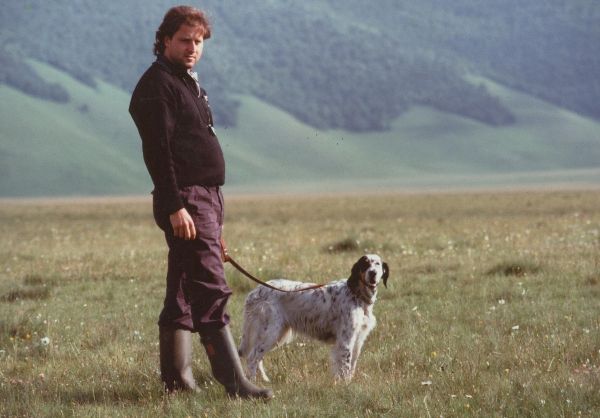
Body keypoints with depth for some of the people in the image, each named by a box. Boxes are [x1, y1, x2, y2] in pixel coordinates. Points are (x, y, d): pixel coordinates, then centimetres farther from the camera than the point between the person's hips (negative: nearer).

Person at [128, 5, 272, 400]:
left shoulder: (188, 83, 21)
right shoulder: (157, 85, -10)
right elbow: (157, 151, -18)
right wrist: (175, 206, -25)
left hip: (207, 197, 10)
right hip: (186, 200, -10)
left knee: (184, 293, 12)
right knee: (211, 291, -14)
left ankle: (176, 375, 18)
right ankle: (234, 381, -18)